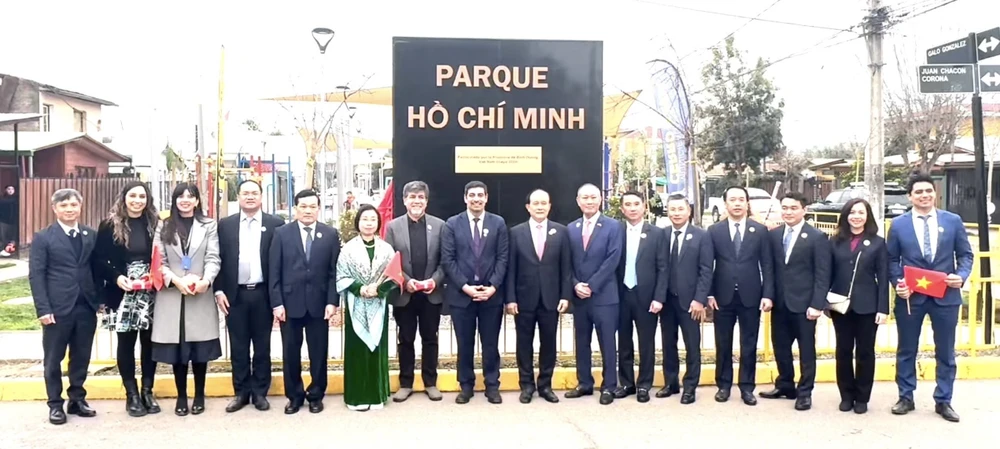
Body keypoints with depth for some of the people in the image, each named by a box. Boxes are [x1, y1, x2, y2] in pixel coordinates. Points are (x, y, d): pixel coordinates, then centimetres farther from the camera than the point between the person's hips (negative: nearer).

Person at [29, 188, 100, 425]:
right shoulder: (43, 237, 0)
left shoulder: (92, 236, 9)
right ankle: (55, 404, 19)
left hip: (86, 307, 3)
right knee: (53, 359, 7)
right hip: (57, 308, -3)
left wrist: (101, 299, 2)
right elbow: (36, 275, -5)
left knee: (81, 357, 10)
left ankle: (77, 399, 23)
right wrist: (43, 308, -13)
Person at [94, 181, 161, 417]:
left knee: (149, 342, 6)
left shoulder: (155, 224, 3)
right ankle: (131, 394, 17)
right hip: (122, 294, -1)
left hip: (150, 294, 1)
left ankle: (147, 391, 19)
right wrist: (116, 277, -15)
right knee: (126, 343, 6)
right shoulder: (110, 225, -1)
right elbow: (99, 260, -1)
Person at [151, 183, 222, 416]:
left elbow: (213, 258, -2)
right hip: (171, 294, 1)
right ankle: (181, 397, 16)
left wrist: (205, 280, -20)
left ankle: (199, 396, 16)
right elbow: (158, 260, 3)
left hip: (201, 295, -1)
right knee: (177, 348, 4)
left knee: (200, 347, 3)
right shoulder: (164, 226, 10)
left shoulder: (209, 225, 6)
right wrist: (175, 280, -14)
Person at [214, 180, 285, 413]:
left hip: (262, 294, -1)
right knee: (238, 347, 8)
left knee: (262, 346, 8)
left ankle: (260, 392, 18)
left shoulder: (275, 224, 0)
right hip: (235, 294, 1)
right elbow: (218, 259, 5)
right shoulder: (225, 224, 6)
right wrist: (219, 291, -2)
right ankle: (241, 392, 19)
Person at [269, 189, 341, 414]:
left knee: (318, 352, 7)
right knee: (290, 352, 8)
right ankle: (294, 396, 22)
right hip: (290, 302, 0)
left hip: (319, 303, 0)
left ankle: (316, 395, 22)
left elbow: (334, 271, 1)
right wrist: (276, 303, -8)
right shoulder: (282, 233, 2)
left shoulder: (331, 234, 4)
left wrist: (332, 301, -7)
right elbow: (274, 271, -1)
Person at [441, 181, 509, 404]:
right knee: (465, 344, 8)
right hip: (461, 294, 0)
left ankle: (492, 386, 19)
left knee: (491, 343, 7)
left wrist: (493, 286, -11)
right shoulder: (452, 224, 2)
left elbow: (503, 258, 1)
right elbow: (447, 260, -3)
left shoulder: (498, 223, 5)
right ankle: (466, 386, 20)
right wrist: (465, 286, -12)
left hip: (491, 293, 0)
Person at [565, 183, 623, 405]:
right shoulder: (571, 228, 10)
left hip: (604, 295, -4)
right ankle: (584, 383, 21)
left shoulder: (613, 226, -3)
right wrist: (575, 285, -8)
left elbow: (612, 260, -11)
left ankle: (609, 386, 12)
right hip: (578, 295, 4)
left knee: (607, 343, 2)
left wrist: (591, 286, -14)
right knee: (582, 342, 11)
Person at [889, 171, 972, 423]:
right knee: (907, 350, 9)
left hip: (946, 296, 1)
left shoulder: (953, 221, 2)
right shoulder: (899, 224, 1)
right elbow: (892, 260, 3)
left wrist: (962, 276, -15)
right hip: (910, 296, 0)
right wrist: (898, 283, -13)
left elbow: (965, 254, 4)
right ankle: (906, 397, 22)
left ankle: (943, 401, 22)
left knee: (945, 351, 9)